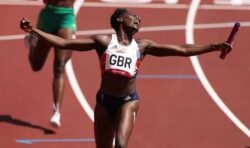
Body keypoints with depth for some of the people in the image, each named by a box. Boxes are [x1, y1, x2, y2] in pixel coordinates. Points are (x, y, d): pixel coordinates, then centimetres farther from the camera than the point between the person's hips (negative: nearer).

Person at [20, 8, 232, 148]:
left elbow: (182, 50, 4)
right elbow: (63, 43, -6)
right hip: (104, 101, 0)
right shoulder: (103, 41, -1)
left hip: (128, 101, 0)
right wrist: (34, 30, -14)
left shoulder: (142, 46, 4)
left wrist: (214, 47, -2)